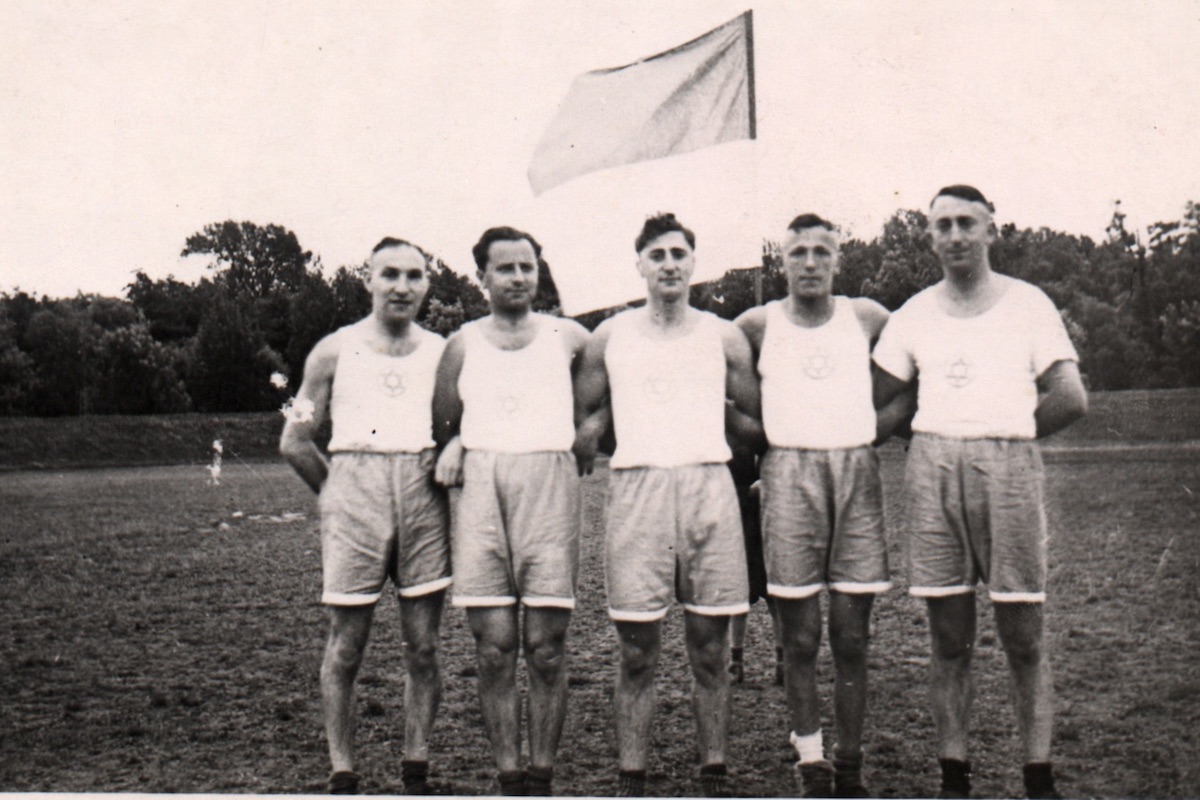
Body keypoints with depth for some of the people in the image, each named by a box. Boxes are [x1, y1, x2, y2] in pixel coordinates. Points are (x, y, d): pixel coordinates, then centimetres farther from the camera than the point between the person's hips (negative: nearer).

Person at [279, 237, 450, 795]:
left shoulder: (442, 352, 11)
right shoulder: (335, 351, 7)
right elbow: (295, 442, 9)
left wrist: (447, 466, 4)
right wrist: (336, 493, 6)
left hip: (424, 495, 2)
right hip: (354, 485, -1)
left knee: (423, 647, 3)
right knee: (345, 647, 1)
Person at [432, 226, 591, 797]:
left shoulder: (569, 338, 13)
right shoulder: (463, 344, 16)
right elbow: (442, 423, 22)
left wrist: (573, 443, 8)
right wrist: (456, 444, 2)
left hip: (549, 483, -1)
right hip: (480, 486, 1)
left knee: (546, 647, -4)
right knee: (493, 648, -3)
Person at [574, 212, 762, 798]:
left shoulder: (724, 337, 12)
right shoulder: (610, 338, 12)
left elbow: (754, 419, 18)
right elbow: (586, 414, 18)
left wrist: (716, 413, 5)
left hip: (708, 488, 1)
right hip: (636, 487, 0)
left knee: (710, 649, 4)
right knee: (637, 652, 1)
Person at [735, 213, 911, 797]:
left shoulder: (867, 318, 9)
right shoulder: (757, 325, 5)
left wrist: (878, 427, 7)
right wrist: (758, 440, 7)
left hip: (856, 471, 1)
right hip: (788, 475, -1)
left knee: (852, 637, 2)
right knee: (800, 637, 0)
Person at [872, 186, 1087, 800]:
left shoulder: (1028, 304, 7)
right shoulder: (914, 315, 13)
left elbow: (1071, 398, 0)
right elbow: (873, 401, 16)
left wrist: (1004, 434, 4)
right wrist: (941, 435, 11)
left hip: (1008, 470, -2)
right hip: (932, 470, 2)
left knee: (1023, 636, 0)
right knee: (948, 639, 5)